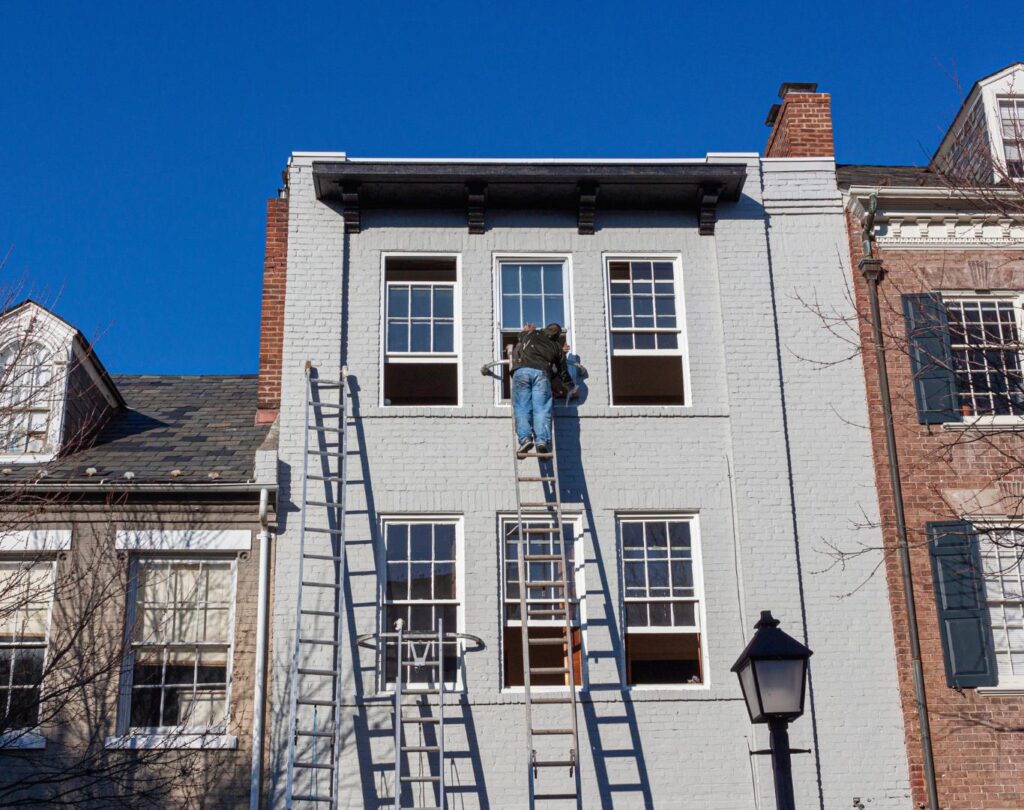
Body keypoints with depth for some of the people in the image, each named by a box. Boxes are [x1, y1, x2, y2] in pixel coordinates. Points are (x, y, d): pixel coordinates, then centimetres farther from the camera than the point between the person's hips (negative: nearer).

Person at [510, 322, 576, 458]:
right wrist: (571, 388, 45)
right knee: (541, 410, -6)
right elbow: (563, 371, 30)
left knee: (522, 408, -4)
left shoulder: (530, 335, 24)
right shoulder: (557, 348, 25)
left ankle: (525, 438, -23)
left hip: (521, 371, 0)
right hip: (542, 373, 0)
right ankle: (542, 441, -24)